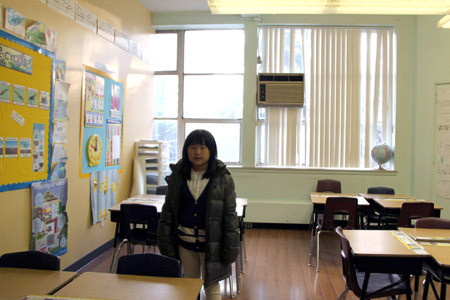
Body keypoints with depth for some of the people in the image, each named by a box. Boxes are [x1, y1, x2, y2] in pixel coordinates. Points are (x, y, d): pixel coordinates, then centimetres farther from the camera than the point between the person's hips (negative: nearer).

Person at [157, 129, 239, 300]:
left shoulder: (223, 178, -10)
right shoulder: (177, 175, -2)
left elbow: (230, 215, -8)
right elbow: (167, 210, 3)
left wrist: (230, 249, -9)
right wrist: (166, 244, 0)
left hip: (211, 243, -3)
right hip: (185, 241, 3)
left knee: (212, 286, 11)